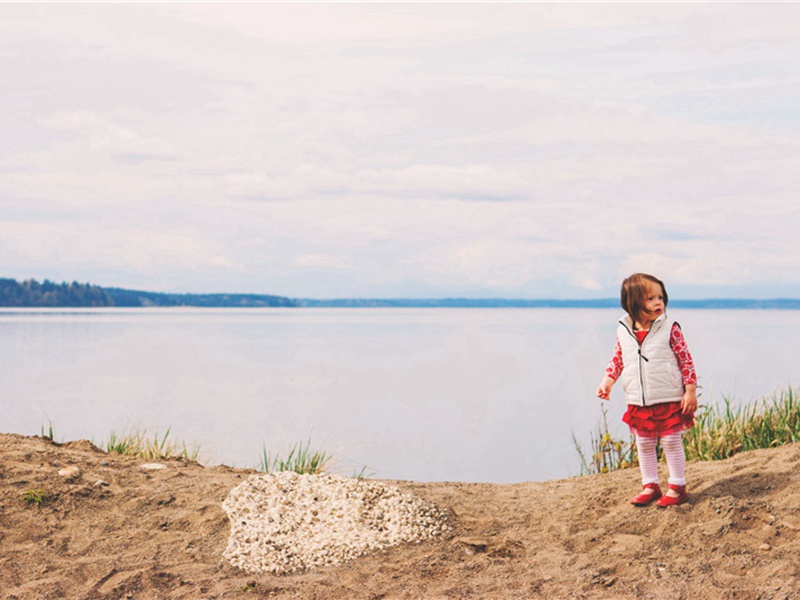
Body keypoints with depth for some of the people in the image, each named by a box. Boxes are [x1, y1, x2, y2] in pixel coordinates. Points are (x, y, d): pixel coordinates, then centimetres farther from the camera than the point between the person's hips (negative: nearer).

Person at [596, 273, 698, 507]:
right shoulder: (624, 332, -1)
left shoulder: (670, 330, -11)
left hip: (669, 401, -4)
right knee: (644, 444, 13)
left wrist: (690, 391, -10)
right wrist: (607, 381, 0)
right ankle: (650, 486, 27)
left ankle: (677, 487, 17)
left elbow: (686, 360, -7)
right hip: (638, 403, 4)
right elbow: (617, 360, 13)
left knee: (671, 442, 5)